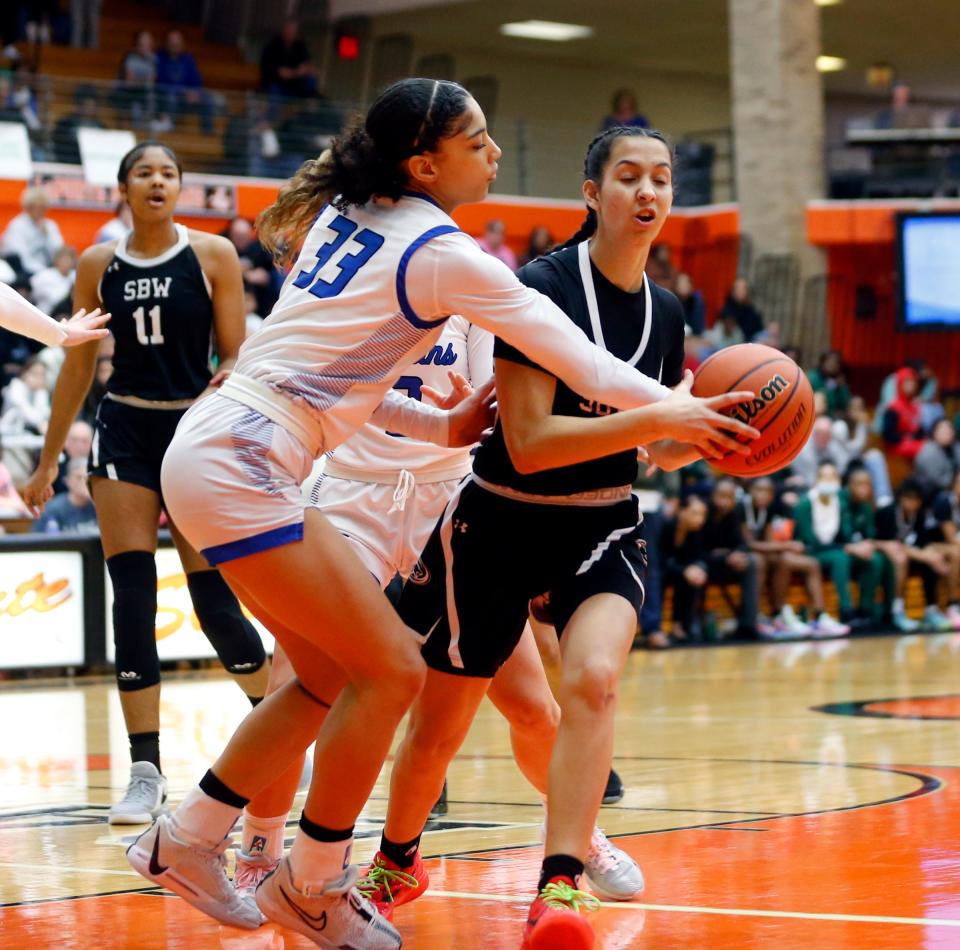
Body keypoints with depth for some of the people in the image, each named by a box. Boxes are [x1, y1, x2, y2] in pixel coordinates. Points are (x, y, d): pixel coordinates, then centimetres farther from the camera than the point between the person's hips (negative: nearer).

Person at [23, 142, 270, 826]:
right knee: (132, 599, -8)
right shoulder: (98, 265, 6)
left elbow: (238, 356, 0)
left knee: (215, 602, -2)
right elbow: (79, 366, 12)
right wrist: (48, 461, 13)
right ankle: (146, 774, -4)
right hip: (124, 433, 2)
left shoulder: (213, 255, -1)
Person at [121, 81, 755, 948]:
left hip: (213, 452, 9)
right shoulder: (443, 255, -11)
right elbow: (577, 361, -7)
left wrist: (442, 426, 14)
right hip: (239, 465, -9)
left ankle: (185, 841, 23)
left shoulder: (342, 217, 14)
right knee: (392, 671, -4)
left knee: (335, 677, 16)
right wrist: (678, 414, 1)